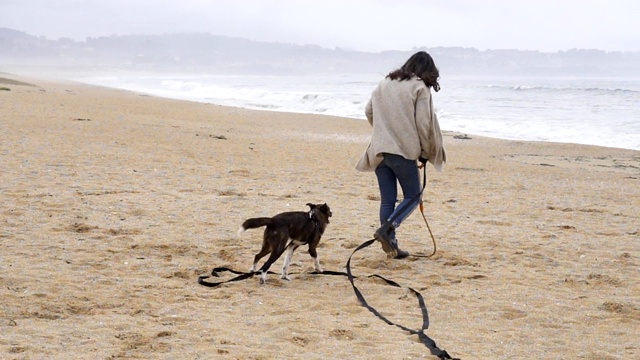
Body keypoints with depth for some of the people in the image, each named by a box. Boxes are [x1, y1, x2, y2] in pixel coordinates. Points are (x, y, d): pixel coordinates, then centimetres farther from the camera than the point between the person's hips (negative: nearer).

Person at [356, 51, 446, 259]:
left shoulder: (385, 83, 13)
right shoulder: (420, 88, -5)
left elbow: (369, 111, 18)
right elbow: (423, 124, -8)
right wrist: (426, 153, 3)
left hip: (379, 150, 5)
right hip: (404, 150, -5)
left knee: (387, 200, 10)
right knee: (412, 196, 8)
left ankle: (390, 246, 10)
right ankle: (386, 229, -13)